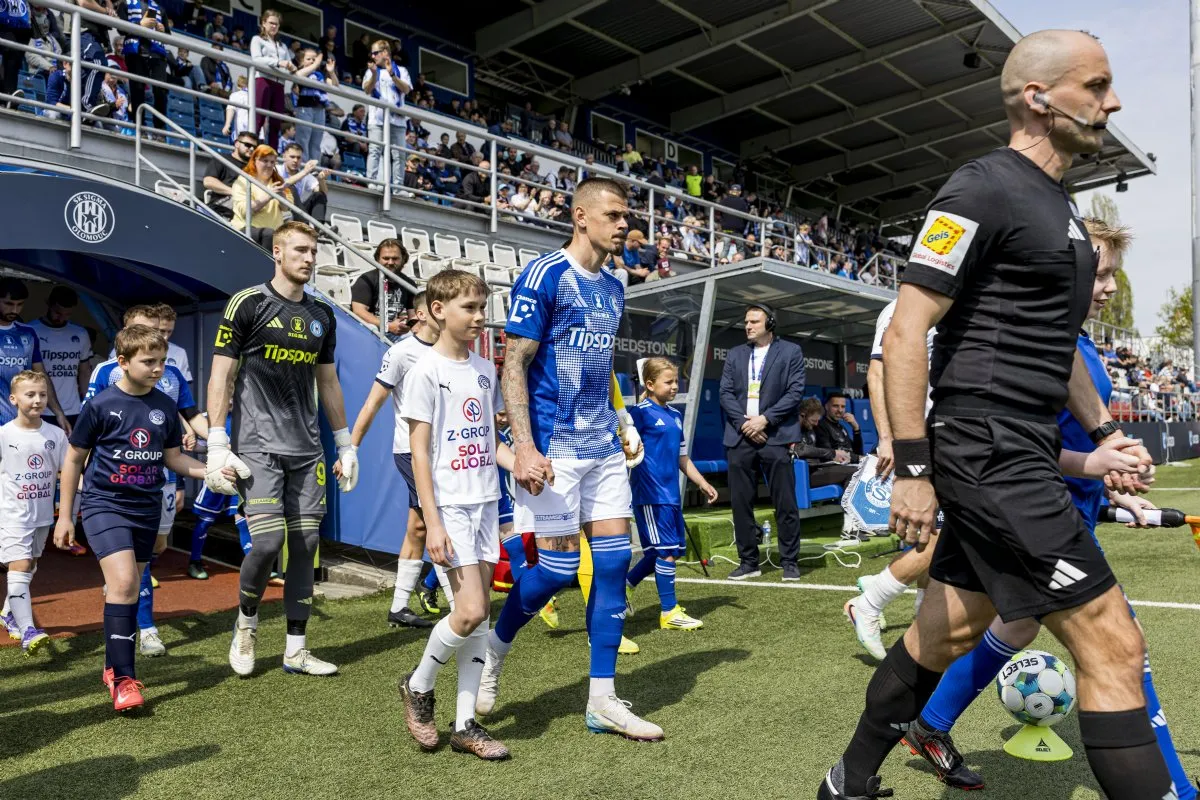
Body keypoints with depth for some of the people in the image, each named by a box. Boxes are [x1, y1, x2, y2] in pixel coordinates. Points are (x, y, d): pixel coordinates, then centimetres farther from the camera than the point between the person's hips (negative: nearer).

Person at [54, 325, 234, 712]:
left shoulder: (165, 406, 2)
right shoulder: (101, 405, -9)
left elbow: (173, 457, 11)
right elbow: (73, 459, 0)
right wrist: (65, 516, 1)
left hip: (146, 509, 5)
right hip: (105, 505, -4)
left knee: (129, 589, 14)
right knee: (123, 584, -18)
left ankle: (114, 666, 31)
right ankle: (124, 679, -9)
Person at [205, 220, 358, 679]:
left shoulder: (321, 315, 12)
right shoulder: (249, 303, -3)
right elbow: (221, 375, -6)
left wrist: (345, 444, 16)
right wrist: (217, 445, -13)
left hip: (307, 449, 5)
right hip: (257, 446, -5)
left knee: (305, 545, 5)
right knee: (267, 541, -12)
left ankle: (296, 651, 16)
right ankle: (246, 622, 19)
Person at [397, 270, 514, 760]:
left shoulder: (485, 370, 11)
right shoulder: (426, 371, -8)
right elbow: (420, 452, -11)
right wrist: (432, 523, -15)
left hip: (485, 502, 7)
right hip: (450, 505, -6)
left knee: (479, 613, 6)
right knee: (470, 610, -12)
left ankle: (465, 725, 15)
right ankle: (418, 687, 16)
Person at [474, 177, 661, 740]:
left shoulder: (614, 289, 15)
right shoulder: (544, 275, -9)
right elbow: (514, 365, -13)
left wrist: (621, 423, 14)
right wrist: (524, 448, -21)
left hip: (603, 446, 8)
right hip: (553, 447, -7)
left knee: (614, 561, 4)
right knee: (558, 568, -5)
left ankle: (603, 700, 15)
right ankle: (492, 652, 24)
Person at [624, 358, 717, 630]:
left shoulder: (675, 416, 15)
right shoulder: (641, 412, -8)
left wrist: (703, 483, 18)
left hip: (671, 494, 8)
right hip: (651, 494, -8)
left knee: (671, 550, 12)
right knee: (667, 550, -6)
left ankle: (626, 585, 29)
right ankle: (669, 612, 6)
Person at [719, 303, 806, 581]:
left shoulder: (790, 351, 7)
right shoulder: (735, 355, 17)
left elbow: (795, 392, -2)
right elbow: (726, 393, 9)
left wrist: (765, 419, -11)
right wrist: (743, 422, -6)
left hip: (775, 436, -3)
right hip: (740, 437, 4)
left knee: (785, 504, -2)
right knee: (741, 503, 4)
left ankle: (790, 561, 8)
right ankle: (748, 562, 13)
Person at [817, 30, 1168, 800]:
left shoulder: (1060, 205, 18)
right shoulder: (983, 191, -12)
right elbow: (906, 330, -17)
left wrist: (1107, 431, 22)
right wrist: (912, 469, -19)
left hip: (1023, 456, 10)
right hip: (989, 455, -10)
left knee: (949, 631, 17)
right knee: (1113, 645, -5)